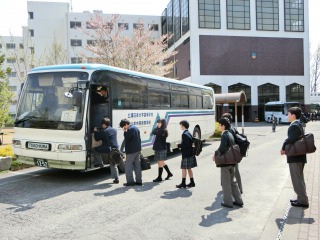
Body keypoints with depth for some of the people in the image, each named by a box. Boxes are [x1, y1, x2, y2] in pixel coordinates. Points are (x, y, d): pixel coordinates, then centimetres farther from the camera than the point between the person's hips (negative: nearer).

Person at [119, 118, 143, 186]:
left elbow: (127, 139, -18)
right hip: (137, 150, 9)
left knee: (128, 166, -1)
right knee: (137, 165, 12)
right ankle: (139, 181, 15)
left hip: (131, 151, -9)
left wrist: (125, 132, -8)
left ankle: (130, 181, 0)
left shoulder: (130, 129, -17)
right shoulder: (136, 128, 13)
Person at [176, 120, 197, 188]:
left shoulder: (184, 134, -17)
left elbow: (185, 144, -23)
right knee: (189, 168, 15)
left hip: (186, 154, -9)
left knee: (184, 168, -2)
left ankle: (183, 183, 4)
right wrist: (180, 145, 13)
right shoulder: (189, 133, 12)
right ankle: (192, 182, 21)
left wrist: (179, 145, -10)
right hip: (190, 154, 9)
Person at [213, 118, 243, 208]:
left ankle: (228, 202, 11)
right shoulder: (230, 134, 10)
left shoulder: (224, 135, -17)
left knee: (226, 183, 3)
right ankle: (238, 200, 23)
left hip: (225, 162, -9)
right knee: (232, 181, 17)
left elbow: (222, 148, -29)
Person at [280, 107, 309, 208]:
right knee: (299, 178, 18)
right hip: (299, 155, 10)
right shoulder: (298, 125, 13)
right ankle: (301, 198, 28)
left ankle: (303, 201, 5)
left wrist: (283, 148, -15)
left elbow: (291, 139, -28)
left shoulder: (294, 126, -18)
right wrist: (286, 147, 2)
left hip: (295, 157, -10)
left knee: (297, 179, -2)